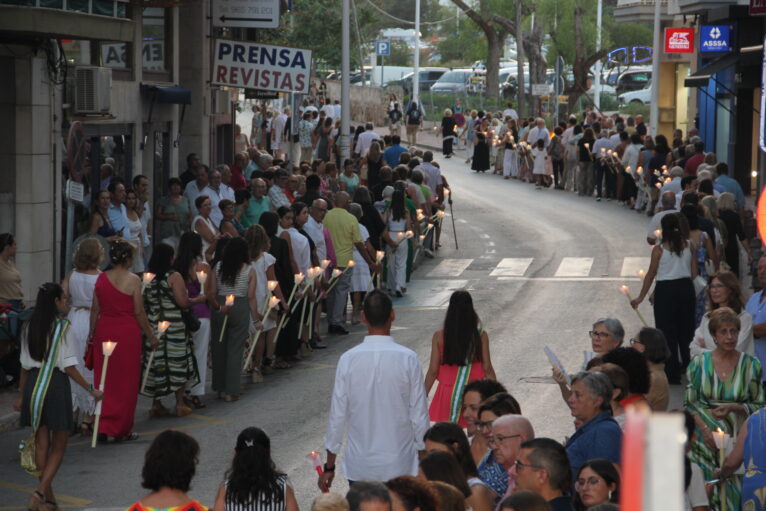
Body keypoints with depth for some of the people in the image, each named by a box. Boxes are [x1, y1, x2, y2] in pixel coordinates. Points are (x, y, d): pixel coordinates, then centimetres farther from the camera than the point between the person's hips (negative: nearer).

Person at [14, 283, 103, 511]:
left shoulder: (29, 328, 5)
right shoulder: (63, 327, -11)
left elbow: (25, 366, 8)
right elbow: (69, 367, -12)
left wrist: (21, 395, 17)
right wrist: (91, 389, -4)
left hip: (33, 384, 5)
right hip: (56, 384, -5)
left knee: (41, 445, 12)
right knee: (58, 447, 5)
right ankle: (41, 491, -11)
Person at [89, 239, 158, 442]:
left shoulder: (101, 279, 2)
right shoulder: (132, 280, -10)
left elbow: (95, 310, 6)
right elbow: (139, 312, -8)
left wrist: (92, 334, 17)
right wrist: (150, 335, 2)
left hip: (104, 331, 4)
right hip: (127, 332, -4)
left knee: (104, 379, 11)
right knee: (125, 381, 7)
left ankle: (103, 427, 7)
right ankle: (122, 429, 13)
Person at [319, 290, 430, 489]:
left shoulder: (348, 359, -8)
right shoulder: (407, 359, -10)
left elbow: (337, 415, -3)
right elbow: (419, 415, -5)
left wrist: (329, 467, 7)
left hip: (359, 466, 1)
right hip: (399, 465, -1)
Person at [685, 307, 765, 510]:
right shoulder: (698, 363, 3)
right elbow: (689, 405, 4)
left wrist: (734, 408, -14)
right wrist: (705, 429, -11)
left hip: (738, 438, 0)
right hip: (706, 439, 0)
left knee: (735, 490, -7)